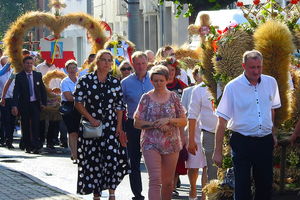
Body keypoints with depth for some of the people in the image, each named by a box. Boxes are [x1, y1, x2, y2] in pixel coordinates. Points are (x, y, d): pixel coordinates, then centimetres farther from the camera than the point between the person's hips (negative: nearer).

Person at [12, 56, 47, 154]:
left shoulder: (38, 75, 6)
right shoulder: (19, 76, -2)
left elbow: (43, 90, 13)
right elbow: (16, 92, -7)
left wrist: (43, 103, 5)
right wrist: (14, 105, -17)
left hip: (35, 104, 1)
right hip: (24, 105, -1)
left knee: (35, 125, -10)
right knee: (25, 126, 5)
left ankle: (36, 147, -11)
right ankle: (28, 147, 15)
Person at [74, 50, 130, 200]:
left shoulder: (115, 83, 7)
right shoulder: (86, 80, -1)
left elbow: (119, 106, 9)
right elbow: (78, 103, -3)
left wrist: (119, 127, 1)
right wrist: (91, 119, -12)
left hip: (111, 127, 1)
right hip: (91, 127, -1)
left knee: (112, 158, -13)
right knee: (93, 161, 1)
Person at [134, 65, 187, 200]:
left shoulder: (173, 97, 6)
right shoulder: (146, 98, 3)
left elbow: (184, 121, 5)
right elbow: (137, 123, 1)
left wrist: (168, 120, -13)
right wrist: (156, 124, -13)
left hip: (171, 143, 2)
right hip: (151, 144, -2)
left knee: (167, 182, 8)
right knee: (155, 180, -15)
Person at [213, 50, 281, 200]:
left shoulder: (271, 83, 4)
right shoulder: (232, 87, -8)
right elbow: (222, 121, -6)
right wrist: (218, 151, -7)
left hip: (265, 142, 4)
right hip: (242, 141, -4)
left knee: (266, 186, 8)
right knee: (242, 187, -4)